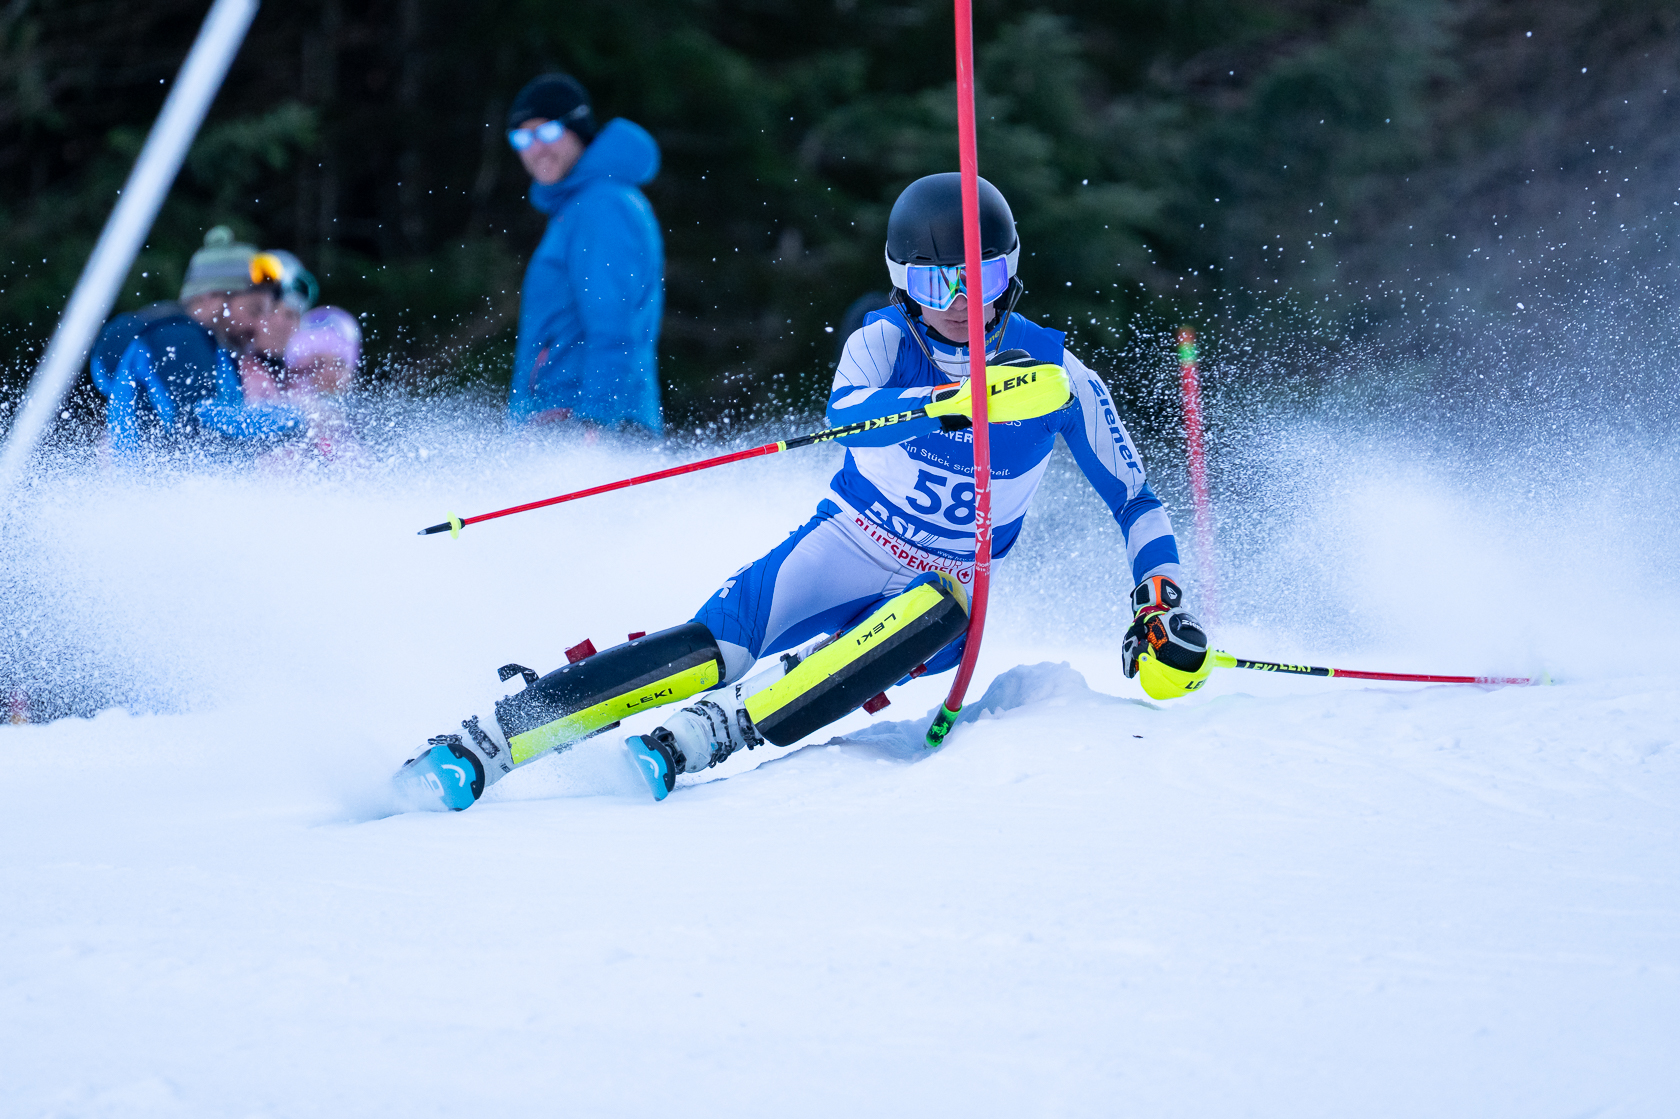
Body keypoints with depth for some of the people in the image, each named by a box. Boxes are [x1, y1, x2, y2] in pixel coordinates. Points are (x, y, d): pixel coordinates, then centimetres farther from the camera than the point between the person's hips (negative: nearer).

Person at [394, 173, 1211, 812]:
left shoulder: (1057, 375, -7)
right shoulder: (885, 341, -11)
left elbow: (1135, 502, 3)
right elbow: (847, 415, -34)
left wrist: (1164, 613, -11)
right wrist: (957, 400, -51)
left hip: (939, 595, 1)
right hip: (837, 556, -1)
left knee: (939, 613, -36)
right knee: (715, 648, -27)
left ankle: (701, 740, -43)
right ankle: (483, 743, -27)